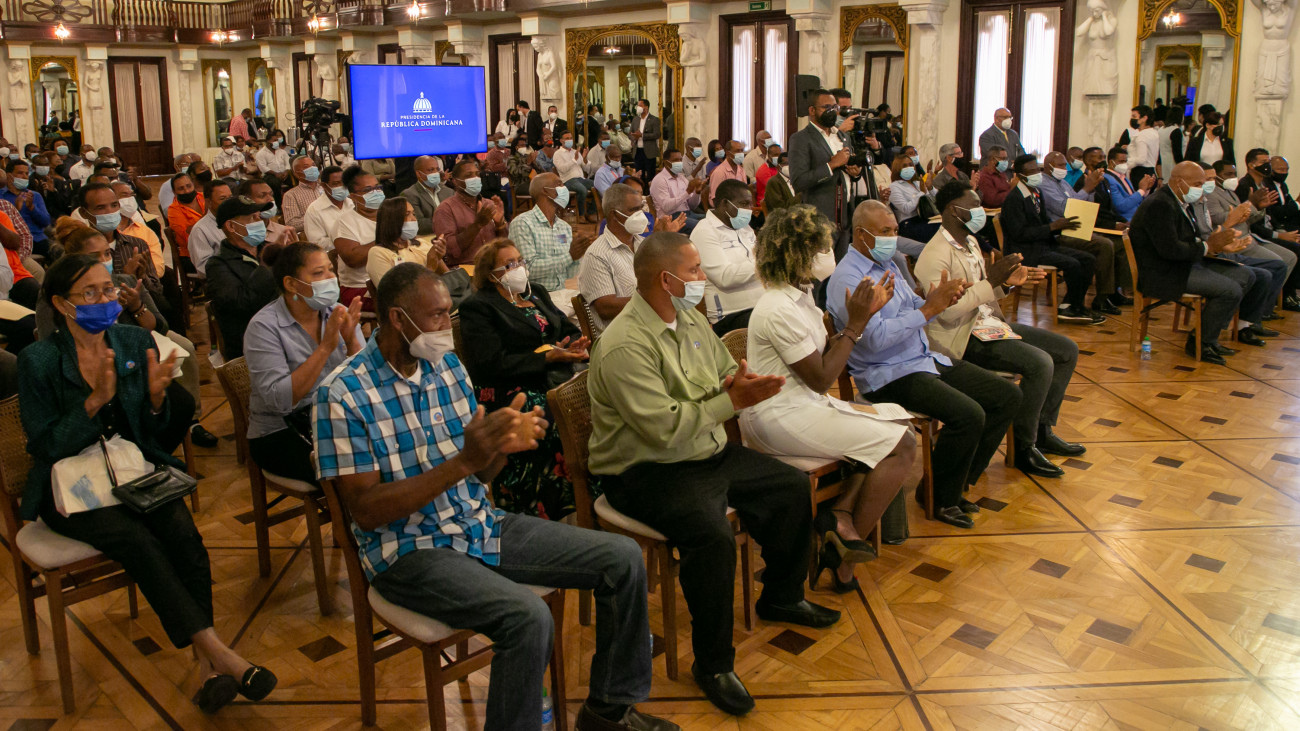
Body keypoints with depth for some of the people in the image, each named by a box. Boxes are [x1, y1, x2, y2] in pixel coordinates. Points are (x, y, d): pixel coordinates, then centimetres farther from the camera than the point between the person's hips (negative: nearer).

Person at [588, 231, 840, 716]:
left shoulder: (689, 319, 7)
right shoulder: (625, 345, -24)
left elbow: (726, 374, 13)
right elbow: (664, 428, -29)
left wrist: (740, 385, -12)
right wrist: (731, 401, -23)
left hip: (710, 452, 10)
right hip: (647, 471, -9)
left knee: (792, 488, 10)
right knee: (713, 536, -32)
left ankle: (781, 598, 33)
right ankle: (713, 664, -12)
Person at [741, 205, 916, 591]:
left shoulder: (799, 294, 10)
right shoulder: (780, 310, -22)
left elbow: (825, 354, 13)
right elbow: (821, 378, -18)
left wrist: (863, 315, 5)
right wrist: (855, 324, -13)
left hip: (802, 405, 10)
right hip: (780, 419, -10)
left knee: (890, 435, 3)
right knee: (902, 444, -11)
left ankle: (840, 515, -4)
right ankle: (844, 556, -1)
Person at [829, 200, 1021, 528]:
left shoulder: (886, 264, 14)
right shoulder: (847, 278, -16)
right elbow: (876, 337, -26)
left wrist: (939, 299, -6)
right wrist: (930, 308, -23)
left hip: (925, 360, 10)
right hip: (888, 375, -10)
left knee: (1007, 396, 4)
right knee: (968, 415, -28)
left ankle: (956, 484, 10)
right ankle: (940, 500, -5)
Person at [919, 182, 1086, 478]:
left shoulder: (970, 242, 12)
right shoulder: (935, 256, -18)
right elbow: (946, 313, -26)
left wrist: (1007, 282, 1)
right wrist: (991, 281, -25)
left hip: (990, 323, 10)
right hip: (964, 338, -10)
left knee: (1067, 350, 6)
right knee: (1040, 363, -26)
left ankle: (1042, 431, 16)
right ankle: (1023, 448, -10)